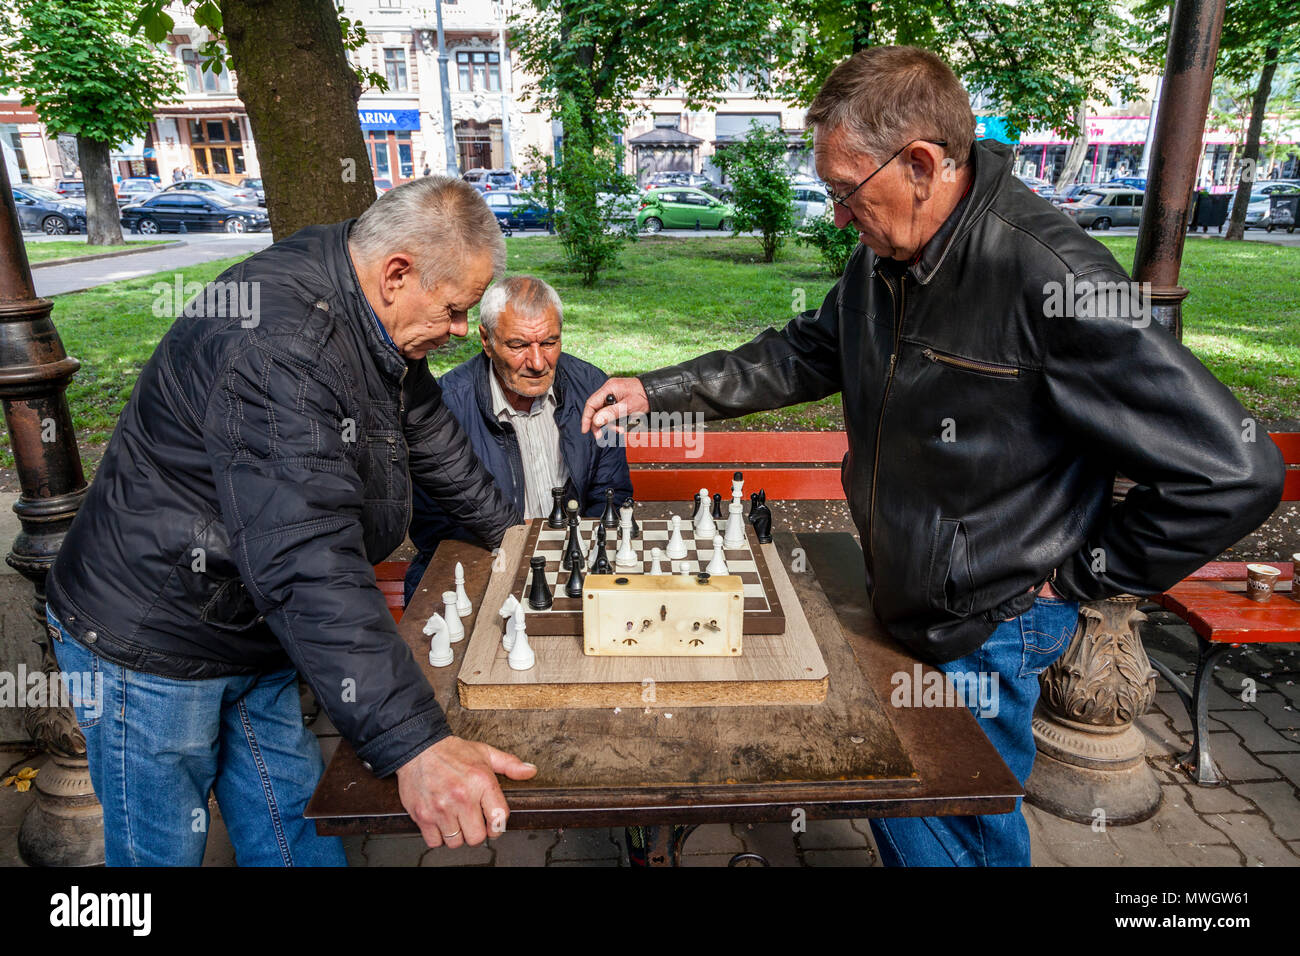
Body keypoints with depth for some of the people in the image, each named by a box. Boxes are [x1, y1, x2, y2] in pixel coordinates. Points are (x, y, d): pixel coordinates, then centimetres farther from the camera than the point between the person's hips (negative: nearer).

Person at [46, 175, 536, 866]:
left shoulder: (375, 321, -1)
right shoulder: (275, 340, -33)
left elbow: (431, 436, 15)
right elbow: (305, 559, -41)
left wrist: (506, 530, 22)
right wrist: (413, 744, -43)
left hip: (252, 635, 8)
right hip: (151, 645, -8)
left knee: (290, 832, 16)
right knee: (163, 849, 11)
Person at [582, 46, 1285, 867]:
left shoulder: (1054, 280, -28)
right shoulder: (881, 262, -3)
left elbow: (1231, 474, -24)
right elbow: (802, 356, 11)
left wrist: (1072, 576, -15)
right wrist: (655, 391, 4)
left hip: (990, 632, -7)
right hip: (906, 608, 8)